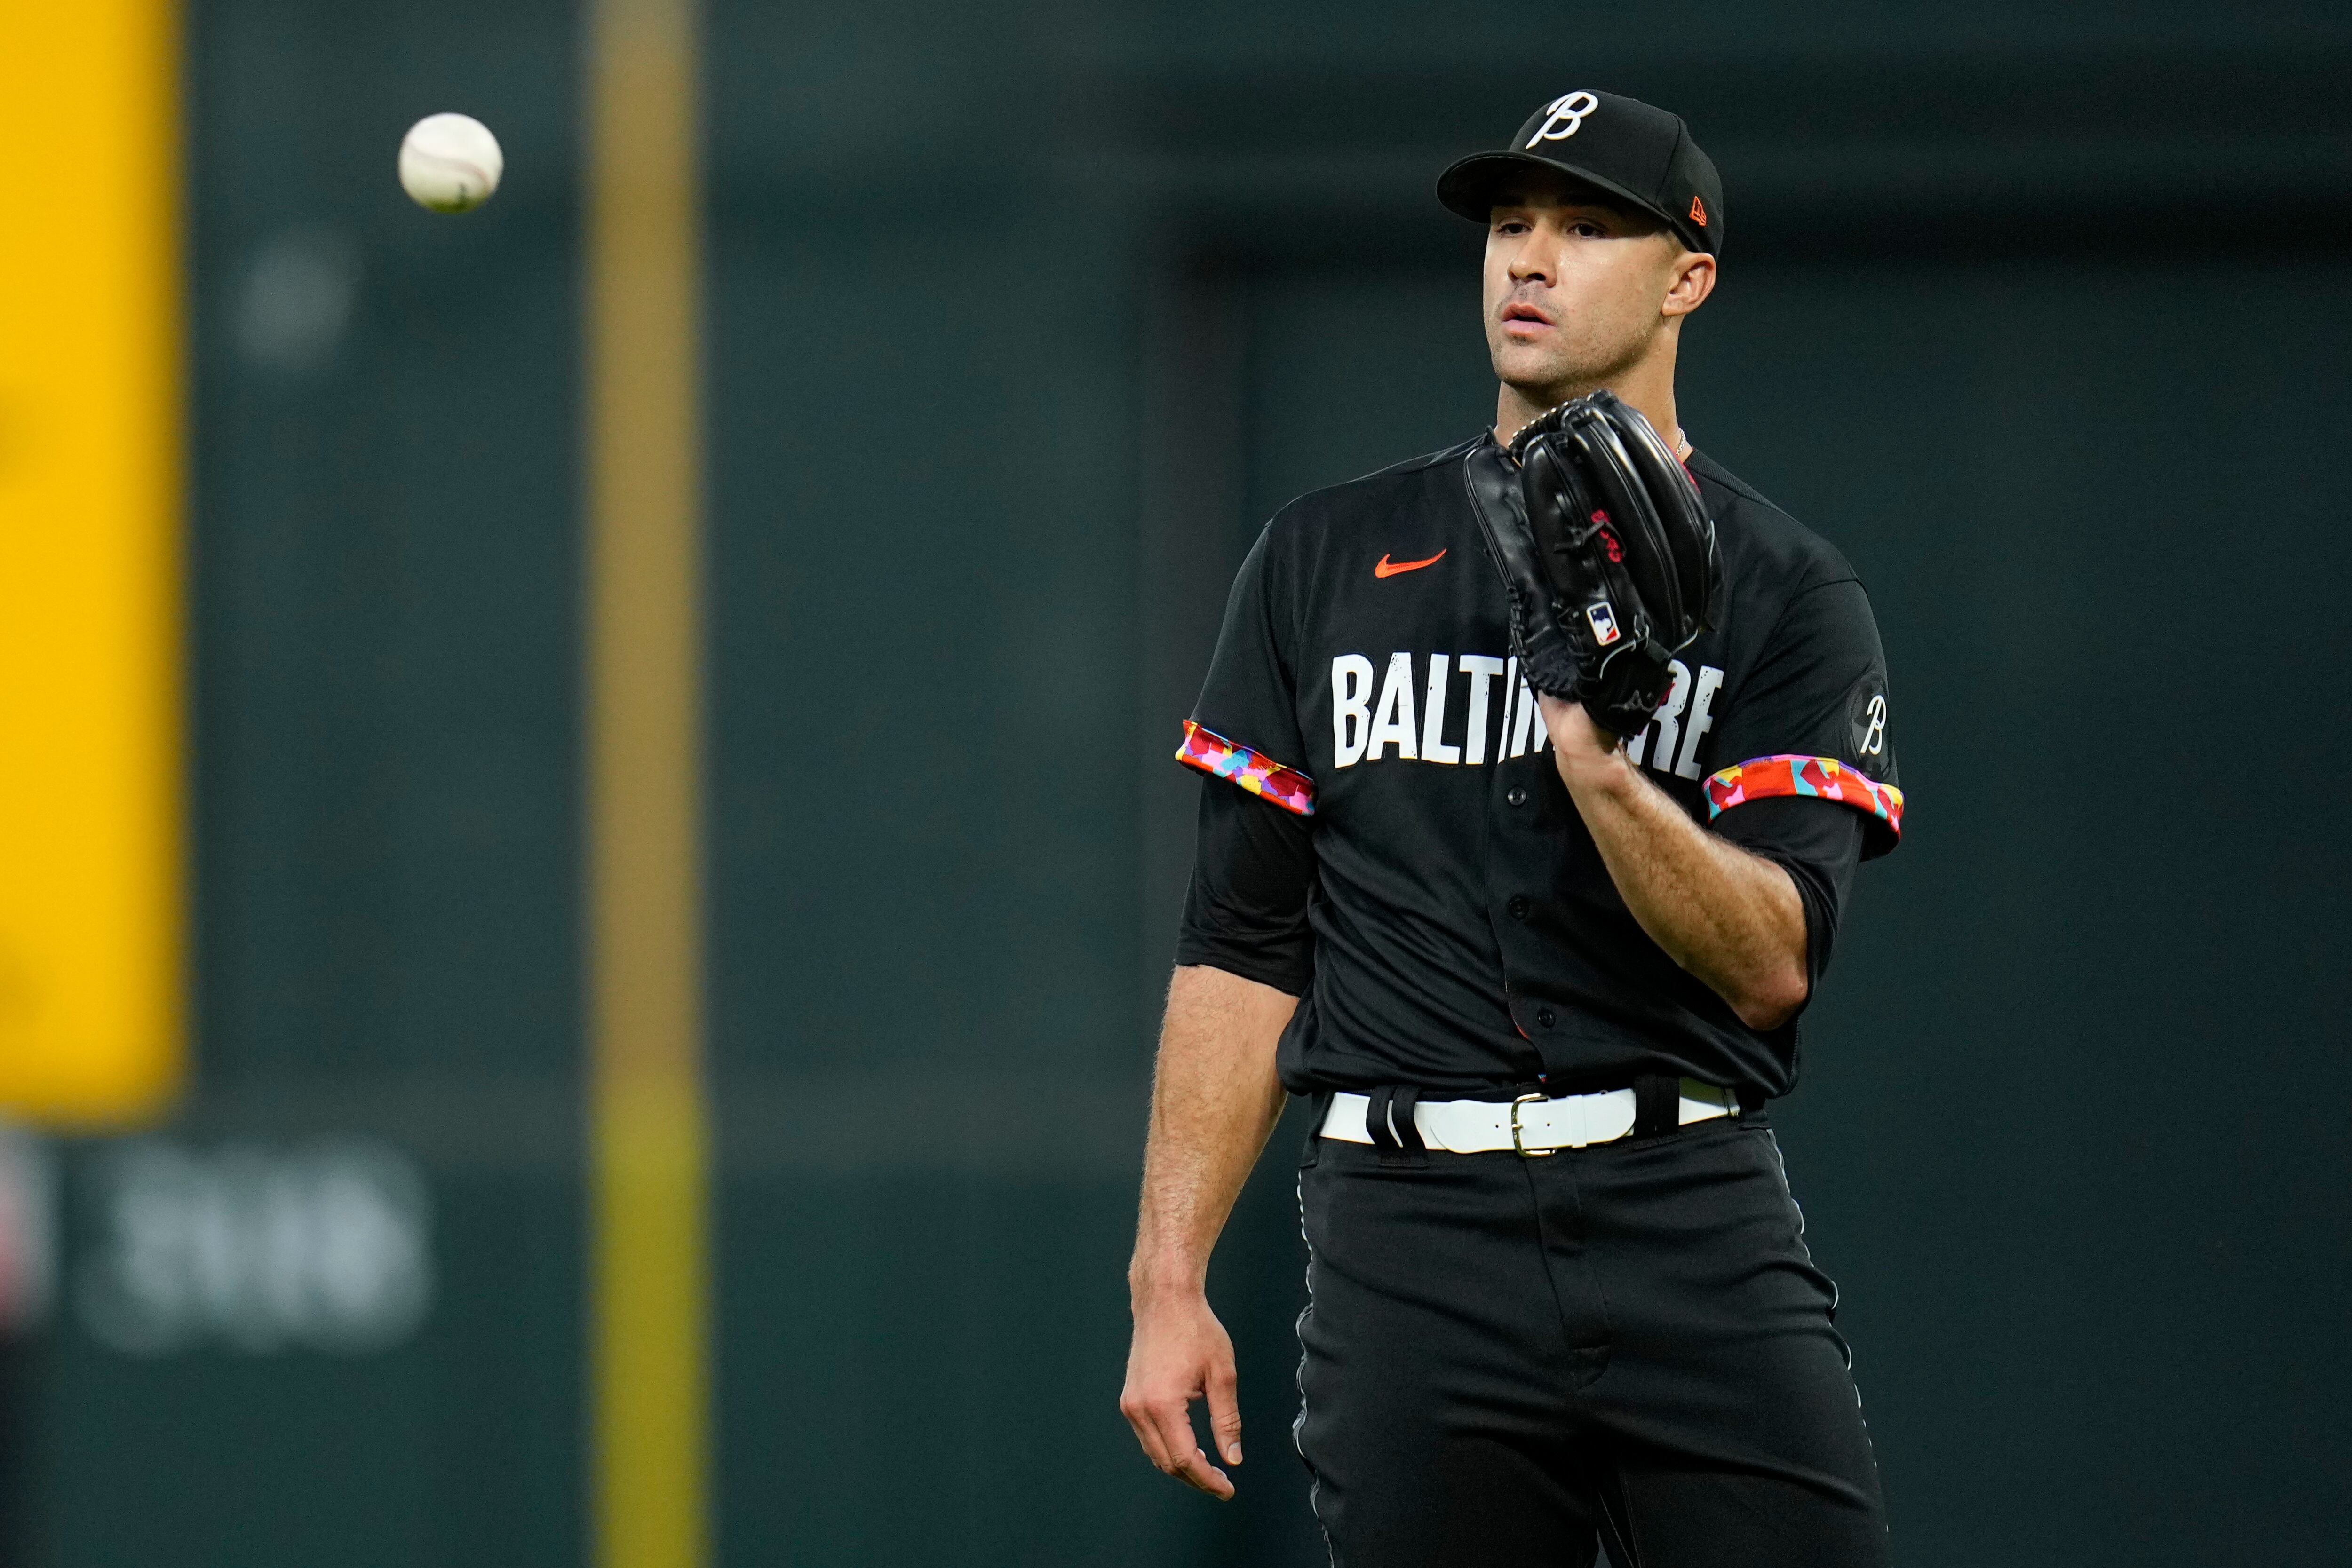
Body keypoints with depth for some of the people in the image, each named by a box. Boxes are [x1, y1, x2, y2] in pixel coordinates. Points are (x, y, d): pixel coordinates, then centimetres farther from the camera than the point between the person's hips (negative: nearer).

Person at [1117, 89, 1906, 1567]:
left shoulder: (1791, 595, 6)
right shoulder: (1326, 561, 14)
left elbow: (1771, 965, -7)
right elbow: (1245, 945, 12)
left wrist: (1602, 767, -23)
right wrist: (1171, 1279, 3)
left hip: (1698, 1231, -2)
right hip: (1411, 1243, 2)